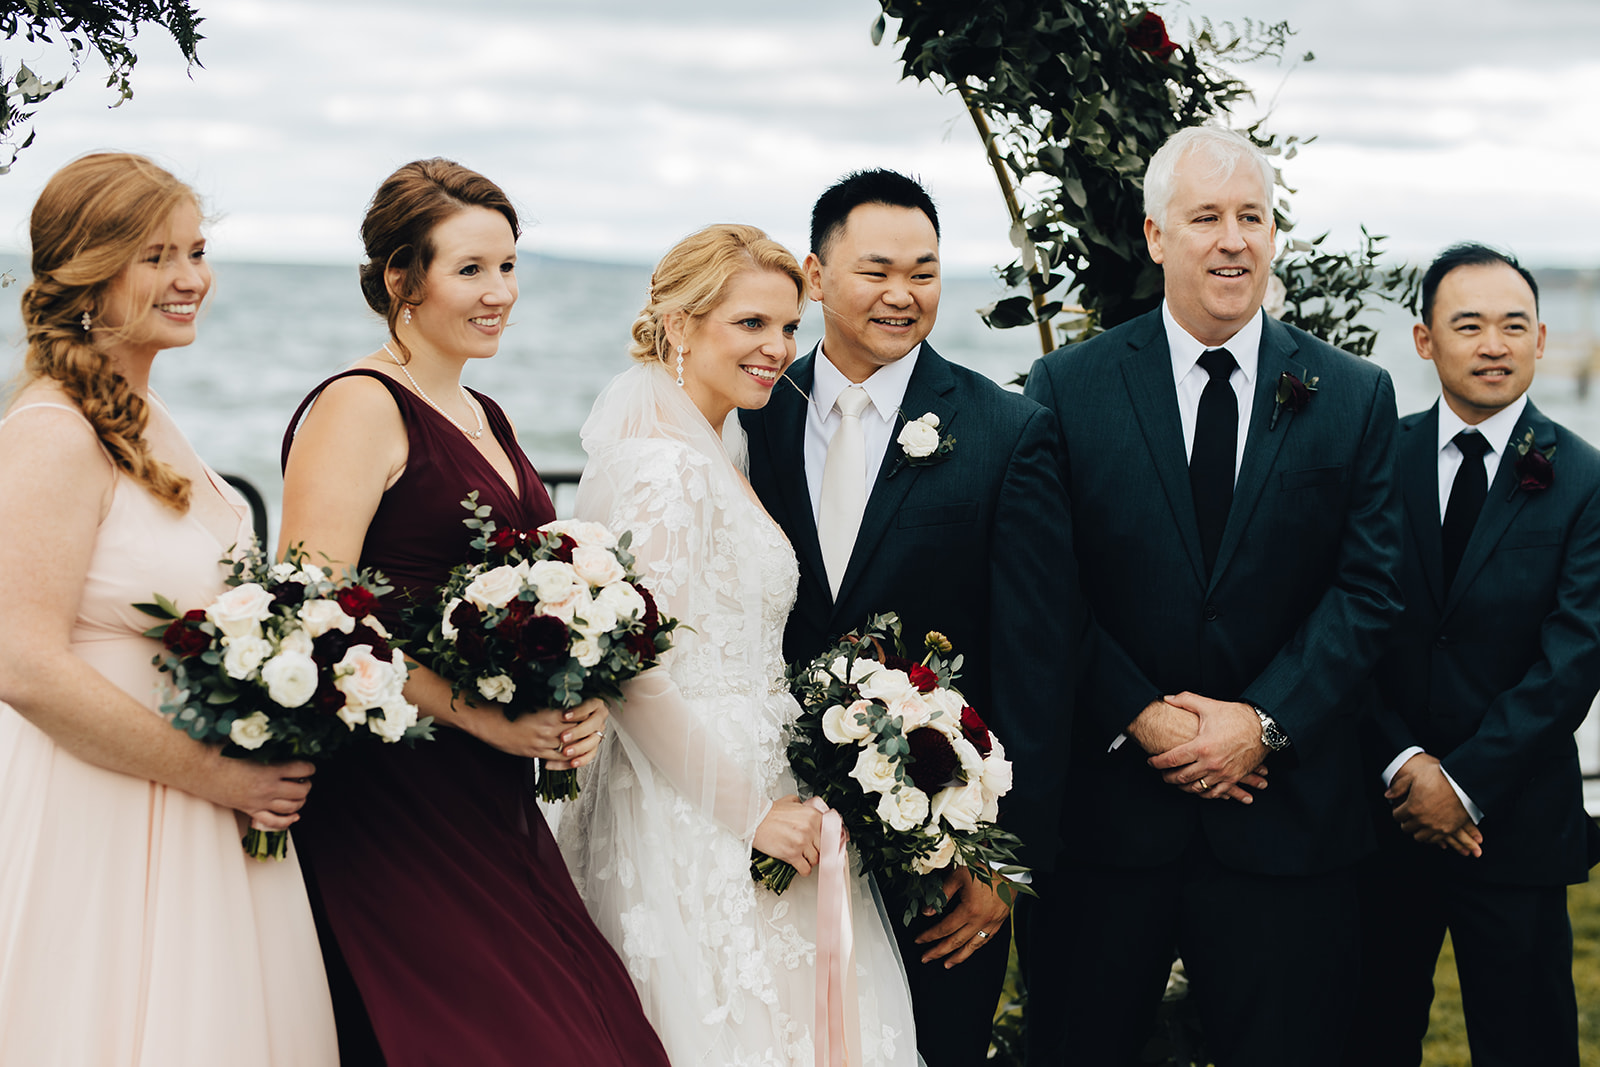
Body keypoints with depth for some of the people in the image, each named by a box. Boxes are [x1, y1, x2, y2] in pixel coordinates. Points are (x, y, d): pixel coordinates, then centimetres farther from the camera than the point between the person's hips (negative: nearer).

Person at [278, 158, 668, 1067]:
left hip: (498, 803, 8)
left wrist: (578, 704, 4)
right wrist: (481, 715, -17)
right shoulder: (359, 408, -8)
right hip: (394, 798, -8)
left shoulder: (491, 421, 18)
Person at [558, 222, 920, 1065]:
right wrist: (751, 810, -18)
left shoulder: (713, 451, 13)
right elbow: (639, 678, -21)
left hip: (733, 794, 10)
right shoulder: (662, 465, -17)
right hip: (691, 828, -10)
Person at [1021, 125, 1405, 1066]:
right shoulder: (1070, 388, 1)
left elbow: (1368, 588, -2)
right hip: (1107, 804, 0)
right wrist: (1139, 715, -13)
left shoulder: (1356, 398, 4)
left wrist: (1265, 722, -12)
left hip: (1287, 815, 1)